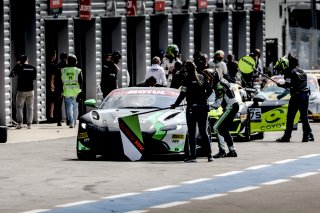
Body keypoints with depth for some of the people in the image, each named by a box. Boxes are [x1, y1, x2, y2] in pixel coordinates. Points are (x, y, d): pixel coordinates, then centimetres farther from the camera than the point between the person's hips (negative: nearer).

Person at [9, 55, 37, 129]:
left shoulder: (19, 68, -10)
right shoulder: (33, 68, 0)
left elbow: (11, 75, 0)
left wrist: (16, 65, 5)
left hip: (21, 90, -3)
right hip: (30, 90, 3)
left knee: (19, 107, 6)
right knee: (30, 108, 9)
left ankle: (19, 122, -8)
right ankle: (29, 124, 6)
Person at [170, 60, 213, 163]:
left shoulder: (187, 79, -9)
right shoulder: (201, 77, 7)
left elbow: (183, 94, -10)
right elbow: (209, 90, 13)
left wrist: (175, 105, 0)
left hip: (192, 108, -5)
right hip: (203, 107, 5)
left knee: (192, 133, 1)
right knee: (204, 132, 12)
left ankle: (193, 156, -2)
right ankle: (209, 155, 8)